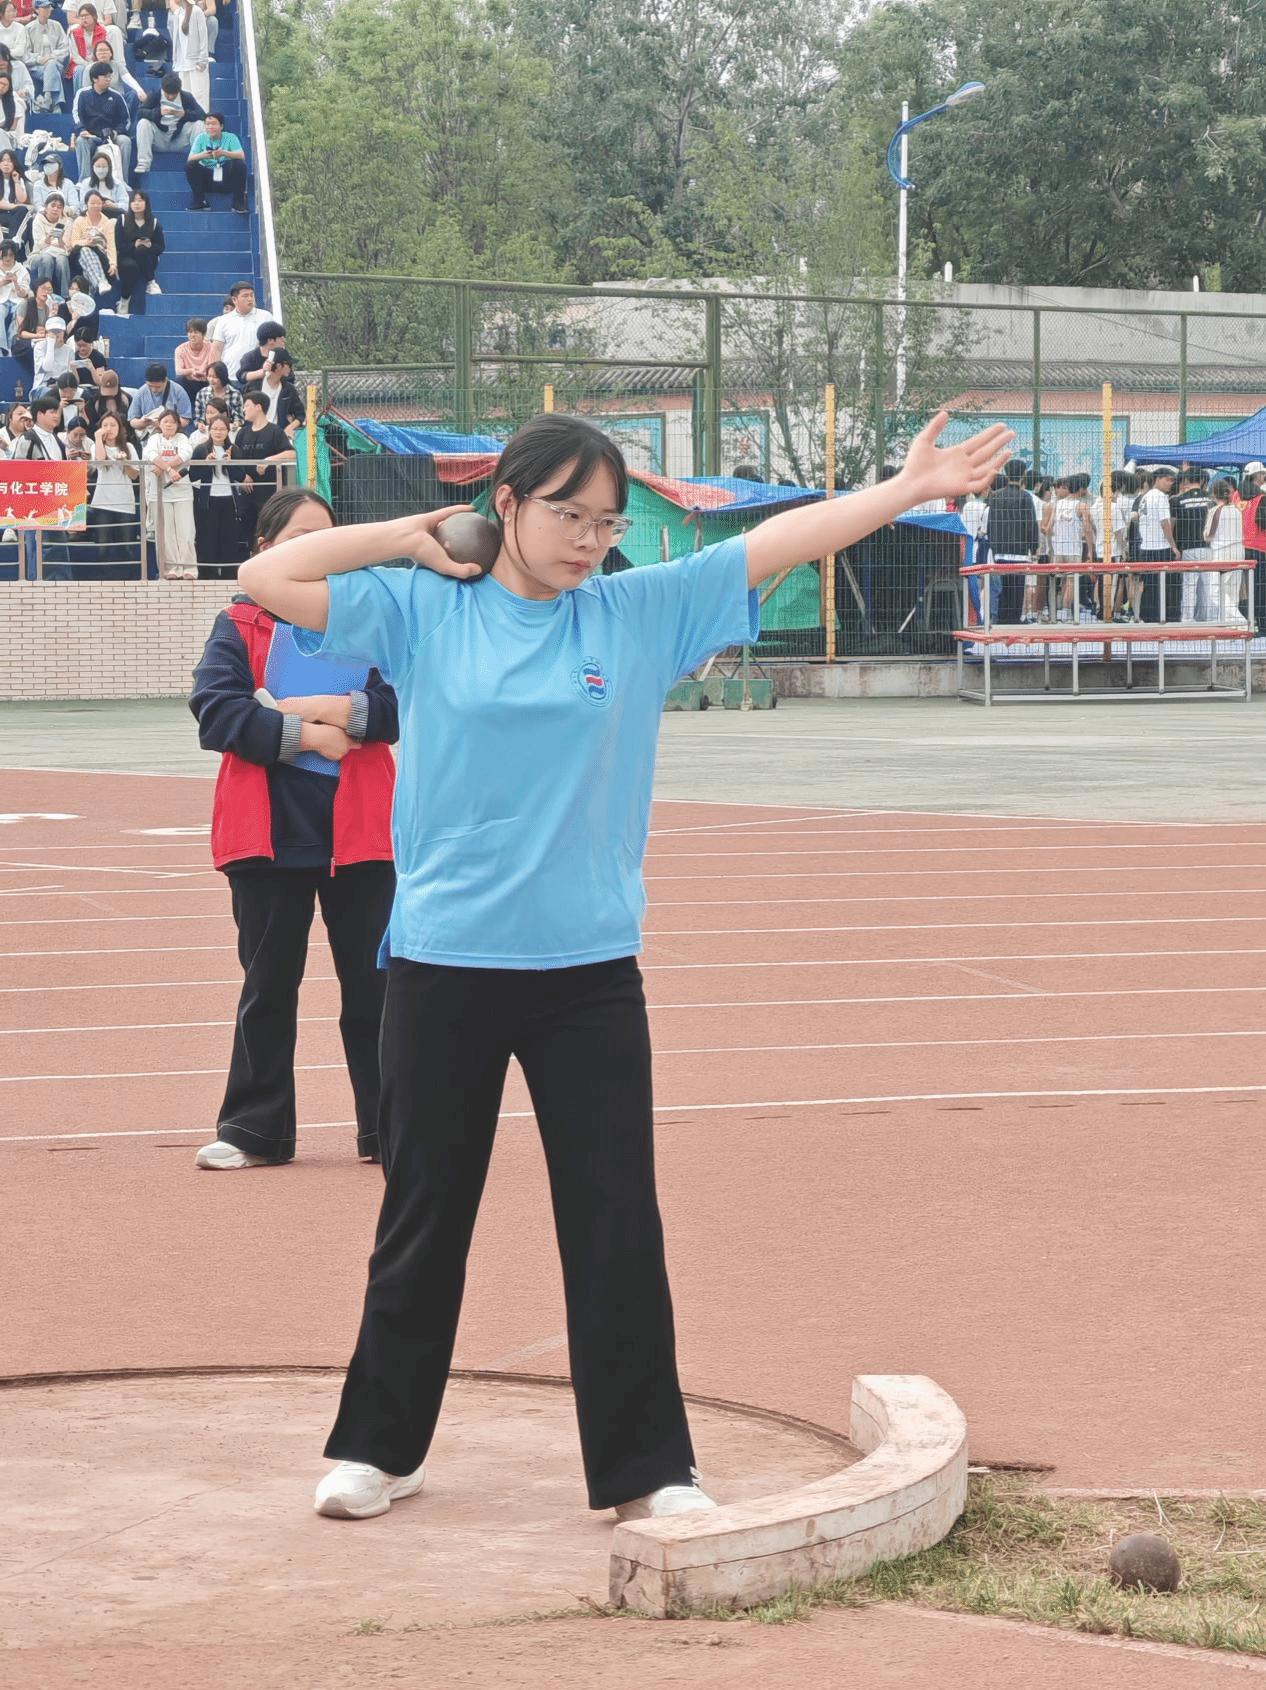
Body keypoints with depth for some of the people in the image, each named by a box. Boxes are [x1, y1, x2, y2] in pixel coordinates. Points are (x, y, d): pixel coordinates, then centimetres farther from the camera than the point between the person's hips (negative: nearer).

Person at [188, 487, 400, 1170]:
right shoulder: (239, 627, 4)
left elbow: (402, 701, -3)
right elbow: (215, 710, -10)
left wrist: (337, 710, -16)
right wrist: (302, 733, -15)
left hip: (357, 833, 1)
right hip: (269, 834, -1)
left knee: (374, 984, 3)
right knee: (268, 984, 8)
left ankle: (387, 1127, 11)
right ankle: (254, 1128, 15)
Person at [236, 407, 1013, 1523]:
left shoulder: (642, 614, 4)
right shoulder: (421, 613, 1)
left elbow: (774, 543, 1)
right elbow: (269, 578, -2)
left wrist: (910, 489, -4)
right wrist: (410, 536, 0)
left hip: (591, 972, 1)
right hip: (444, 968, -1)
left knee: (618, 1230, 2)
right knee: (422, 1223, 9)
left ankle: (647, 1469, 10)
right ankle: (380, 1448, 23)